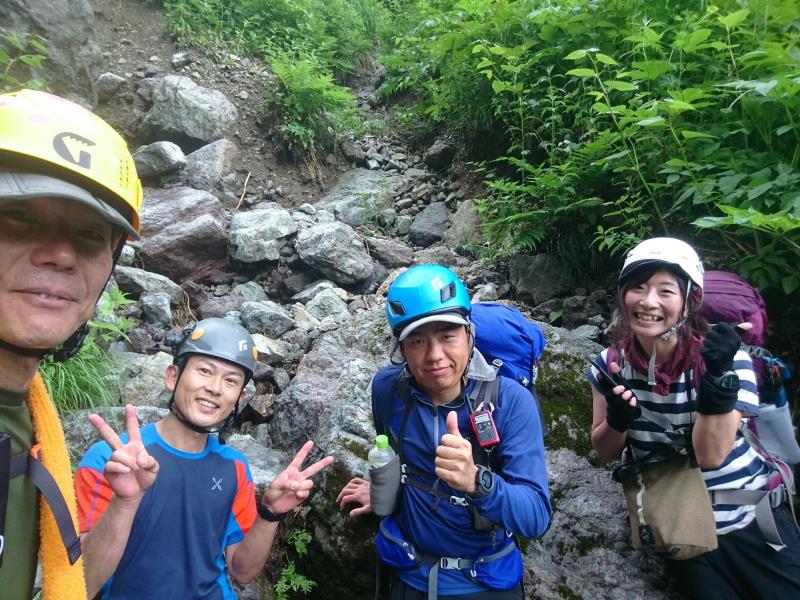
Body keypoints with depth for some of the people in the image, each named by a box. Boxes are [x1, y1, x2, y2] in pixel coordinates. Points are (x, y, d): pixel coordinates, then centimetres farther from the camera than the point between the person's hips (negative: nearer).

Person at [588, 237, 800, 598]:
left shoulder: (725, 357, -18)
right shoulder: (612, 363, -12)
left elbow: (710, 456, -24)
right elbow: (605, 454, -4)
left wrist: (716, 377, -37)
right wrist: (617, 419, -25)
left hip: (750, 518, -1)